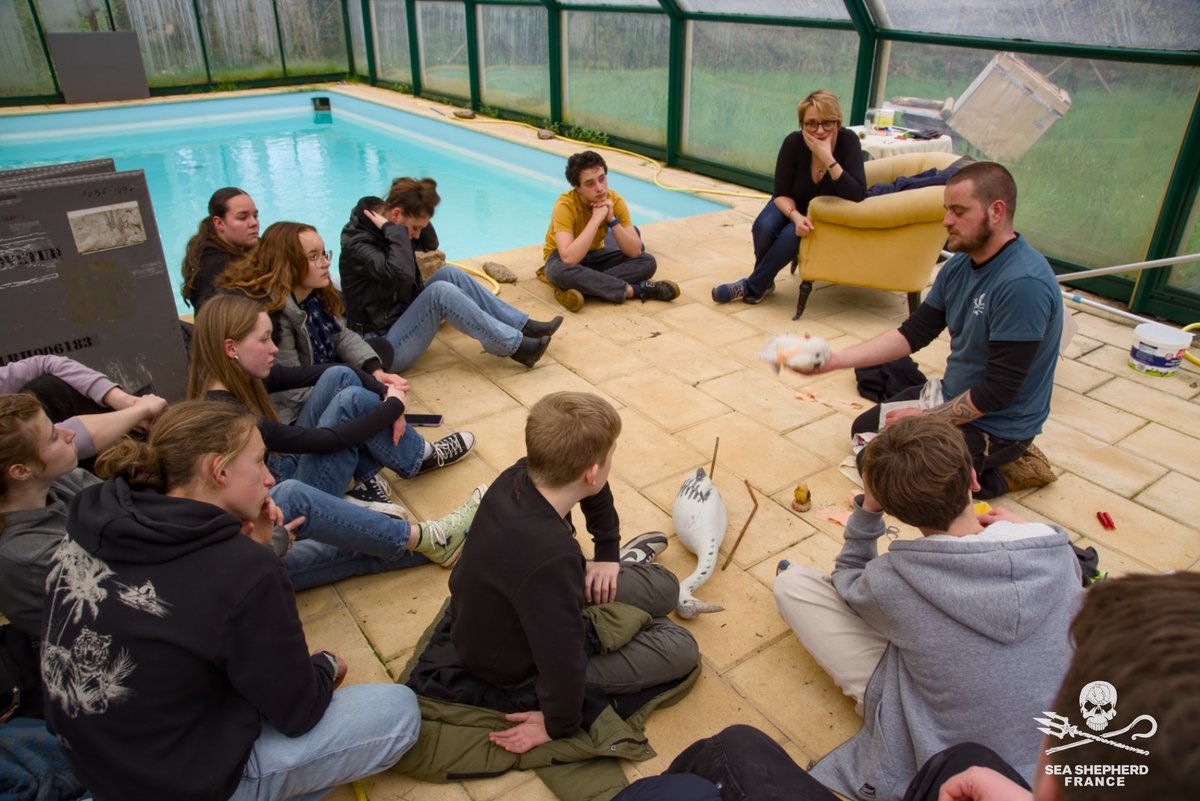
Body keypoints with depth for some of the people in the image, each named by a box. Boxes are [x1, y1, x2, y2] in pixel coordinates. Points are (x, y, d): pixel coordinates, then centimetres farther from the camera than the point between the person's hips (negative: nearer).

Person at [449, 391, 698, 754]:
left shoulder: (520, 476, -20)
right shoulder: (550, 557, -45)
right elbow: (562, 659, -35)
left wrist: (608, 554, 10)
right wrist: (560, 726, -16)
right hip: (516, 668, -6)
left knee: (666, 587, 6)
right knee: (681, 647, 0)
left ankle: (622, 564, 37)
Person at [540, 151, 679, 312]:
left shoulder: (615, 200, -15)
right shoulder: (565, 206, -28)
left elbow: (635, 251, -18)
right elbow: (569, 259, -42)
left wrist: (612, 220, -30)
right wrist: (596, 218, -39)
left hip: (594, 256, 4)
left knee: (647, 262, -17)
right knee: (561, 271, -41)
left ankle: (579, 288, -28)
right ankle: (636, 290, -29)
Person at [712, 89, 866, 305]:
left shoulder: (848, 141, -27)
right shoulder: (794, 143, -23)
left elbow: (857, 194, -35)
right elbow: (781, 193, -16)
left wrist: (827, 158, -42)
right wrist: (796, 216, -36)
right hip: (793, 205, 2)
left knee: (791, 235, -30)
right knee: (763, 227, -28)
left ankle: (753, 287, -11)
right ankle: (763, 282, -2)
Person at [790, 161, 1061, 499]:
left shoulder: (1023, 284, -29)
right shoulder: (959, 266, -2)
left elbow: (1000, 389, -27)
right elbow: (913, 333, -1)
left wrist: (925, 418, -17)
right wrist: (836, 359, -12)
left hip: (995, 425, -9)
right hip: (952, 400, 9)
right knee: (864, 431, 20)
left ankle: (1002, 472, -1)